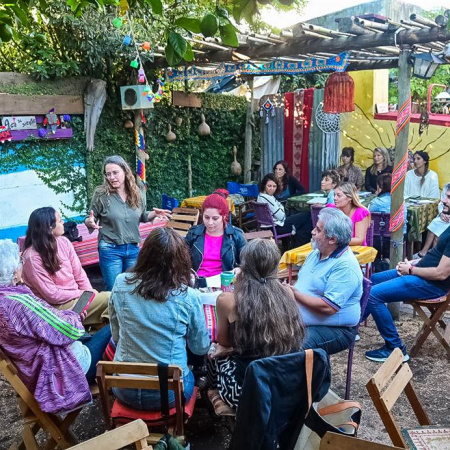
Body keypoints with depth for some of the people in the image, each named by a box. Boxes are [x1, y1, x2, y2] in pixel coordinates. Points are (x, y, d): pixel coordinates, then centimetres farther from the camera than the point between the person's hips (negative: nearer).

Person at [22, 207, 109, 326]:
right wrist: (83, 293, -13)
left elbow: (78, 272, 4)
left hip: (76, 295, 6)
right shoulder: (32, 257, -19)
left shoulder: (64, 242, -1)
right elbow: (52, 295, -17)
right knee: (110, 299, -19)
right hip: (58, 305, -6)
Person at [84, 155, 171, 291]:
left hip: (133, 249, 4)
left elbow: (141, 217, 15)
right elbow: (90, 219, -1)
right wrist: (90, 222, -23)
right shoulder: (101, 194, -9)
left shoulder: (135, 193, 1)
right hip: (110, 250, -4)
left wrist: (154, 213, -3)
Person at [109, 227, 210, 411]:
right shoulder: (188, 297, -18)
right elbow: (201, 348, -3)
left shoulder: (121, 283, -11)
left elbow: (116, 336, 3)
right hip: (168, 394, -2)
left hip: (124, 390, 3)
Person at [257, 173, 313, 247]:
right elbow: (281, 216, -20)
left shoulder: (261, 196, 6)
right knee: (308, 215, 1)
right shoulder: (268, 198, -25)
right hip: (278, 228, -10)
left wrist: (280, 208, -5)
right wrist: (281, 208, -2)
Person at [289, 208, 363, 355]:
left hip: (335, 330, -9)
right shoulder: (316, 253, 10)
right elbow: (302, 284, 18)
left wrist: (295, 294, -17)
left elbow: (328, 307, -26)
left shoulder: (345, 266, -19)